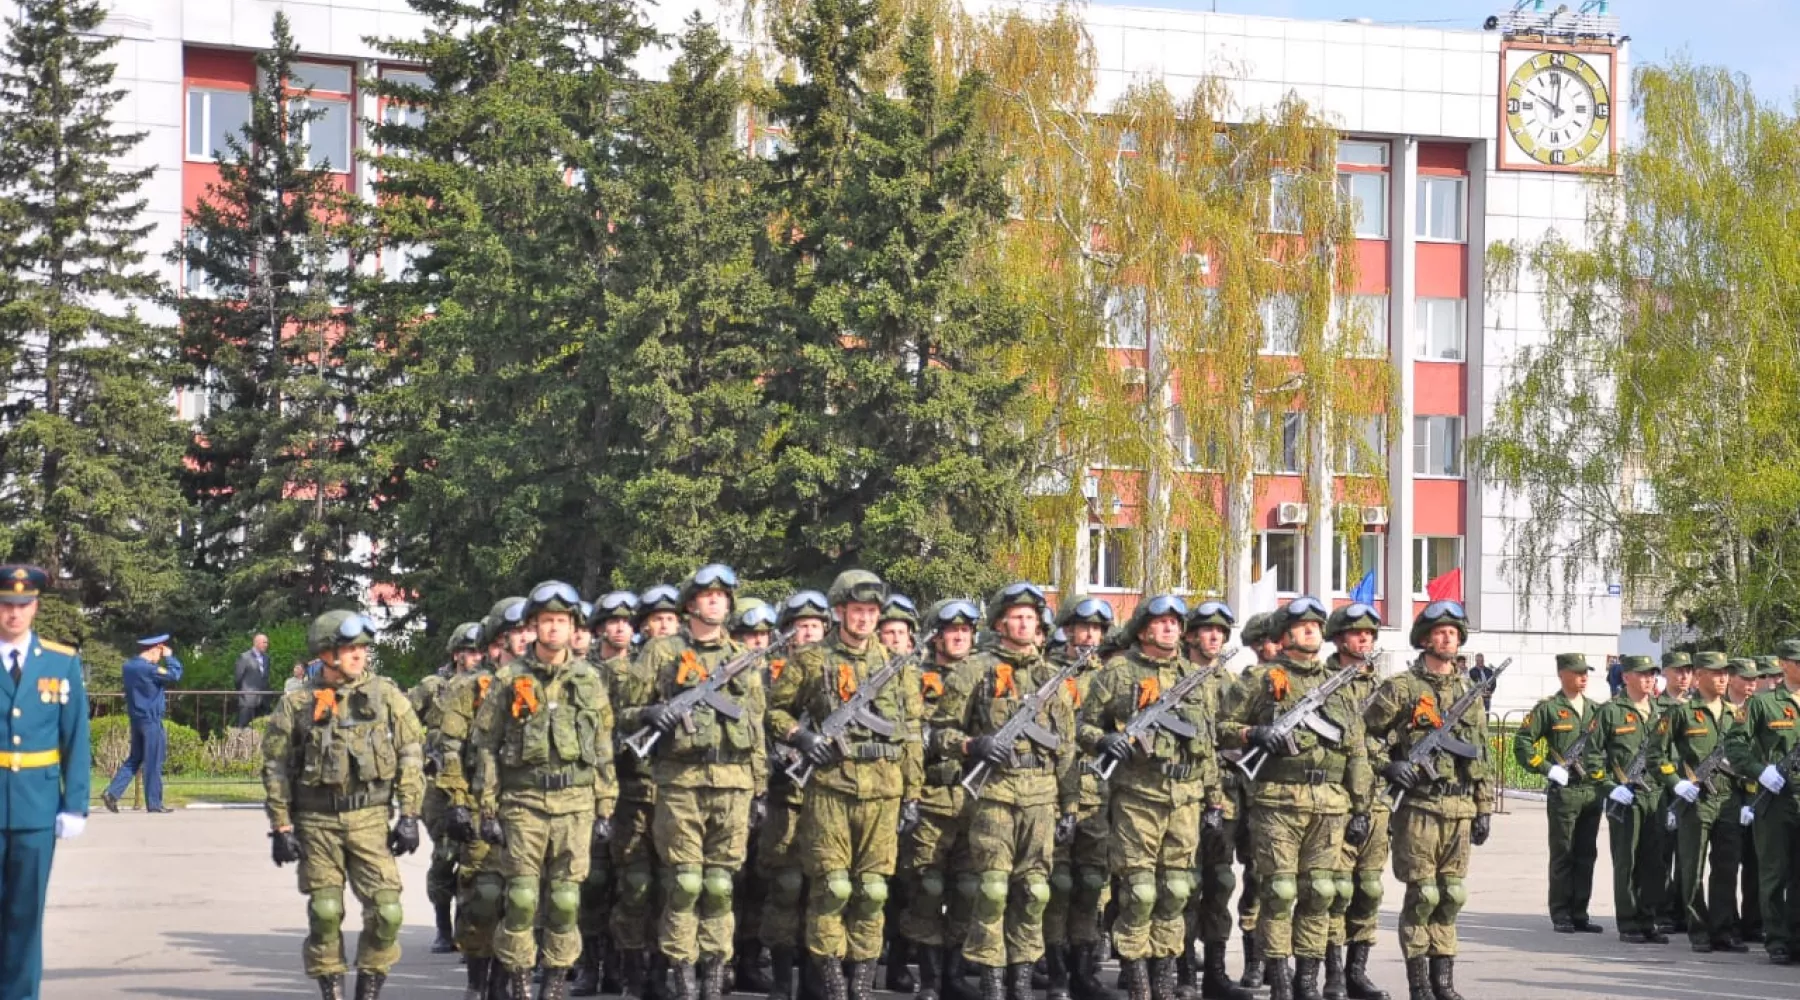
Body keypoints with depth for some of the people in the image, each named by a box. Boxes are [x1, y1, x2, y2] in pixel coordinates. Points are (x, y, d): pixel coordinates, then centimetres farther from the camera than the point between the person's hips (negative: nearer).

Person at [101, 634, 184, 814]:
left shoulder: (128, 666, 8)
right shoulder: (150, 669, -18)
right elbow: (175, 675, -19)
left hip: (136, 718, 8)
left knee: (134, 759, 15)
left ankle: (112, 793, 4)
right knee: (153, 763, -1)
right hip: (151, 721, -8)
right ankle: (154, 804, 3)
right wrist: (169, 657, -5)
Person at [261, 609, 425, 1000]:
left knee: (386, 910, -7)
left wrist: (409, 815, -2)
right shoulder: (297, 704, 2)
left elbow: (410, 758, 4)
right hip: (317, 821, 0)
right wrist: (281, 827, -1)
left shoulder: (386, 695, 3)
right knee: (325, 913, 0)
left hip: (370, 818, 0)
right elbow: (276, 769, 4)